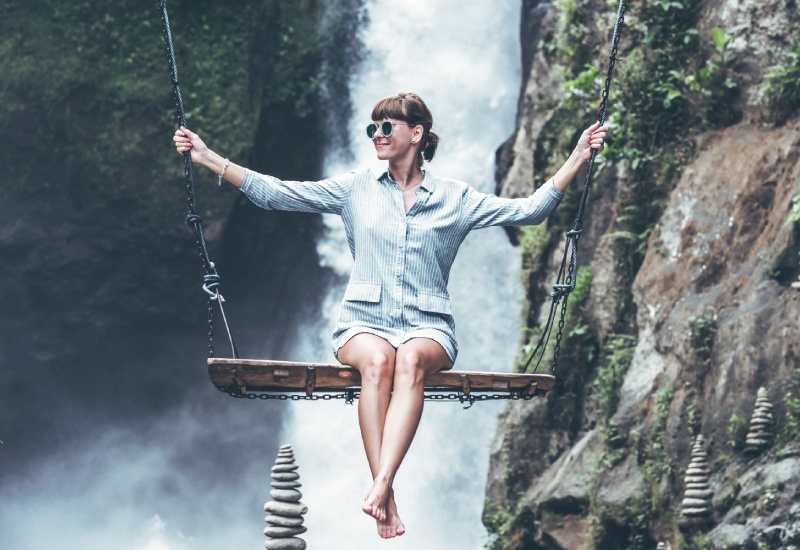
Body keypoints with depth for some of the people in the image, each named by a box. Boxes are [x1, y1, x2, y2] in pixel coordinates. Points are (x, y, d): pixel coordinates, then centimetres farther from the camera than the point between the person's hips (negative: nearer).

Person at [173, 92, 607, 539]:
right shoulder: (356, 190, 13)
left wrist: (578, 159, -2)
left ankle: (381, 485, -50)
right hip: (364, 322, 1)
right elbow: (274, 193, 9)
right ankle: (386, 498, -42)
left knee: (411, 360, -37)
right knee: (377, 361, -36)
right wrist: (208, 157, 3)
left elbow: (529, 210, 6)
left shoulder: (455, 198, 12)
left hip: (427, 327, 0)